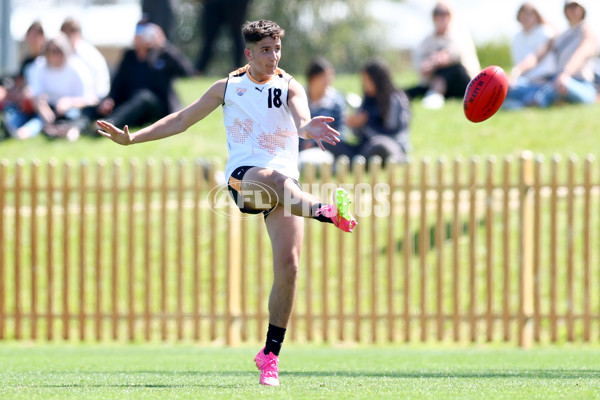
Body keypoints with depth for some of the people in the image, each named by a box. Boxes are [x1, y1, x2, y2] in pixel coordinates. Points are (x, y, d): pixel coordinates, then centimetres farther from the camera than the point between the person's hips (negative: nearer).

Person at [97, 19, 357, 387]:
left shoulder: (290, 88, 10)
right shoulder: (227, 88, 14)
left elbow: (302, 117, -13)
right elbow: (181, 121, 20)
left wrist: (307, 128, -38)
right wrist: (132, 138, 15)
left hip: (286, 183, 1)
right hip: (243, 177, -1)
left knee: (288, 266, -12)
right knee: (273, 177, -39)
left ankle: (271, 355, -1)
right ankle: (325, 211, -67)